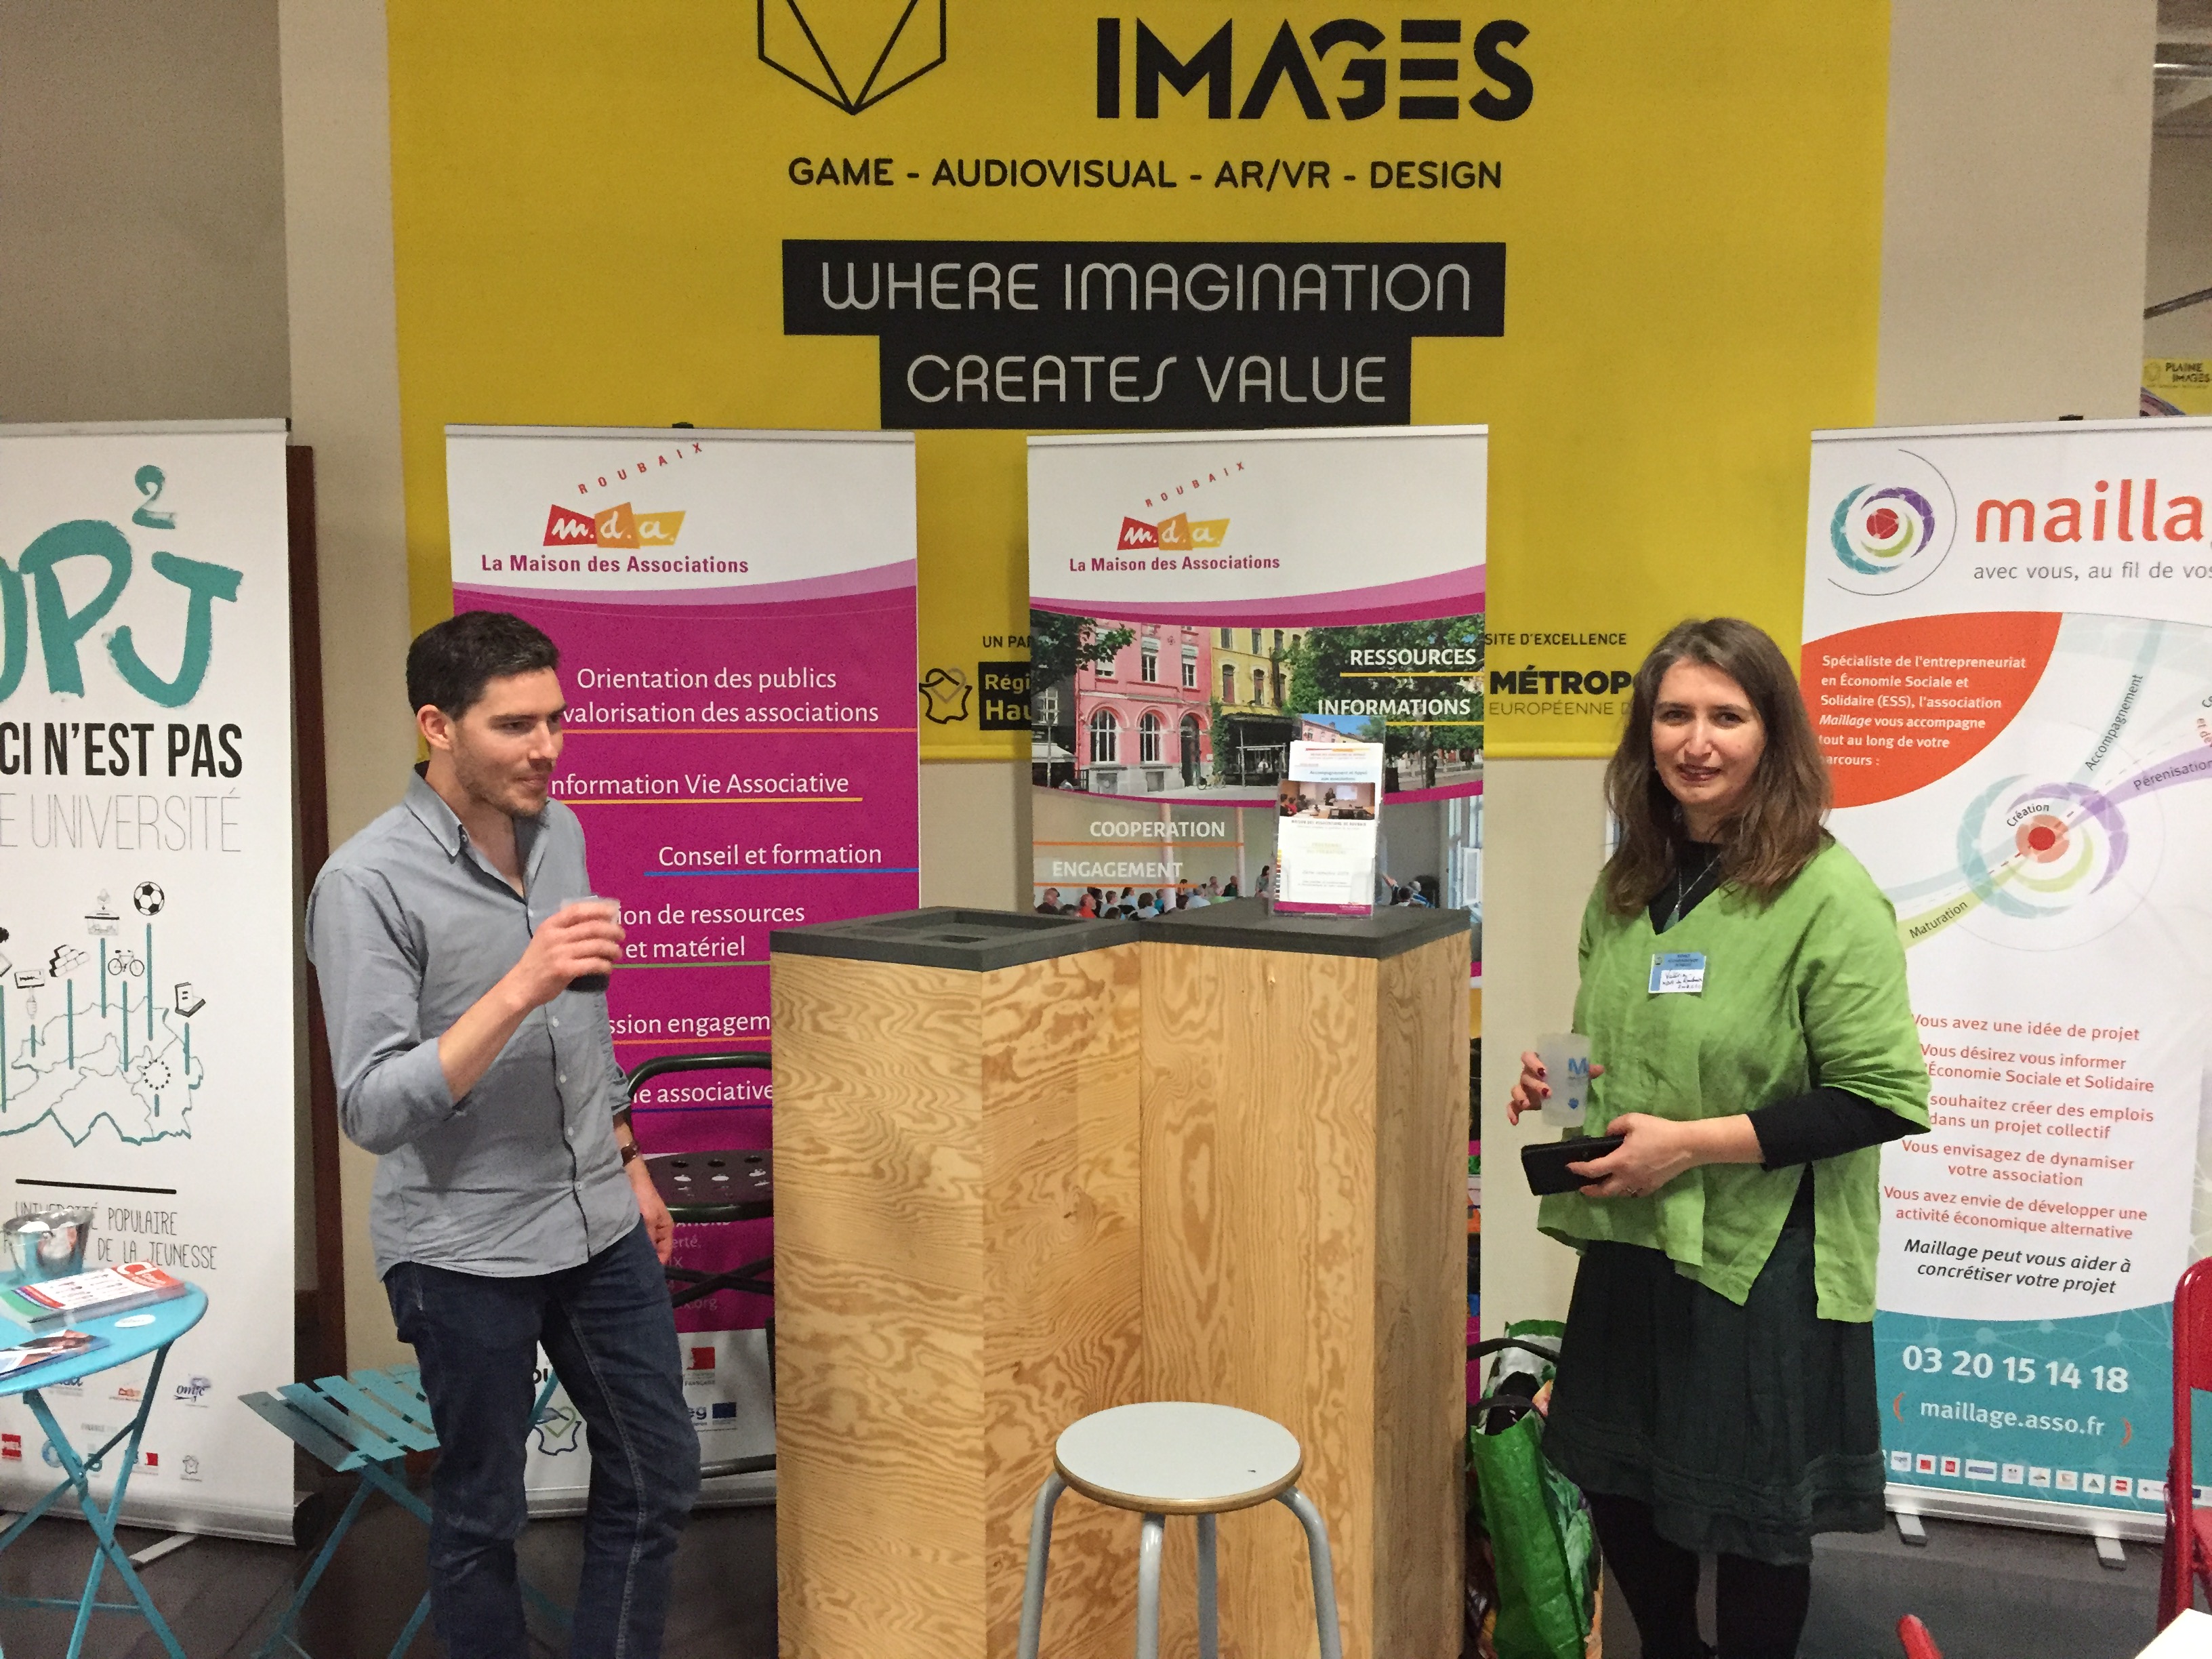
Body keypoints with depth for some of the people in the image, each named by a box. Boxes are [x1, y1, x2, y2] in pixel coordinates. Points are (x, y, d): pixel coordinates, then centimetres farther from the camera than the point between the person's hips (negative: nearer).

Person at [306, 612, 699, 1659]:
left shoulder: (560, 832, 2)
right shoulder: (367, 884, -18)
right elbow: (373, 1111, -24)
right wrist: (519, 989, -33)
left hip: (599, 1224, 6)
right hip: (465, 1250, -6)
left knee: (657, 1474, 14)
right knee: (482, 1511, 12)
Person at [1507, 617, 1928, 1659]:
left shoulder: (1828, 896, -15)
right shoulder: (1627, 886, 6)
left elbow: (1882, 1097, -18)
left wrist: (1693, 1142, -21)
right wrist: (1558, 1085, -2)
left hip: (1758, 1260, -6)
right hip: (1628, 1245, 6)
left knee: (1751, 1523, 11)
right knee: (1618, 1492, 18)